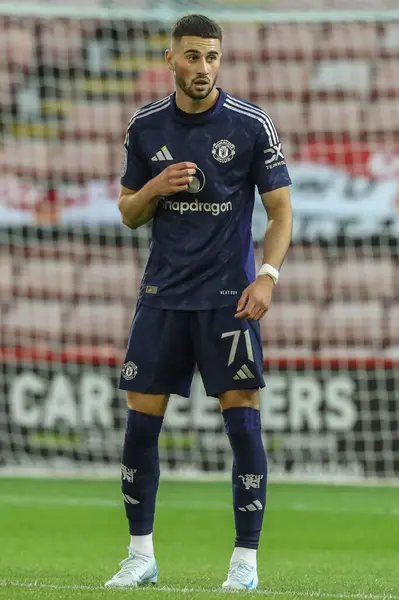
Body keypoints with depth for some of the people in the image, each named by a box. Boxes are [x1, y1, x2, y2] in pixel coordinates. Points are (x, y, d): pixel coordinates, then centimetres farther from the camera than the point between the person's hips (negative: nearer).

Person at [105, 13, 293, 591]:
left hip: (229, 298, -3)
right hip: (163, 294, 3)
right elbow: (129, 214, 13)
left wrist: (267, 274, -15)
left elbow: (281, 210, 0)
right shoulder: (145, 126, 4)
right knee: (141, 423, 1)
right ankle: (141, 555, 12)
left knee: (243, 424, -6)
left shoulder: (252, 124, -4)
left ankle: (246, 561, 2)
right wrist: (155, 188, -9)